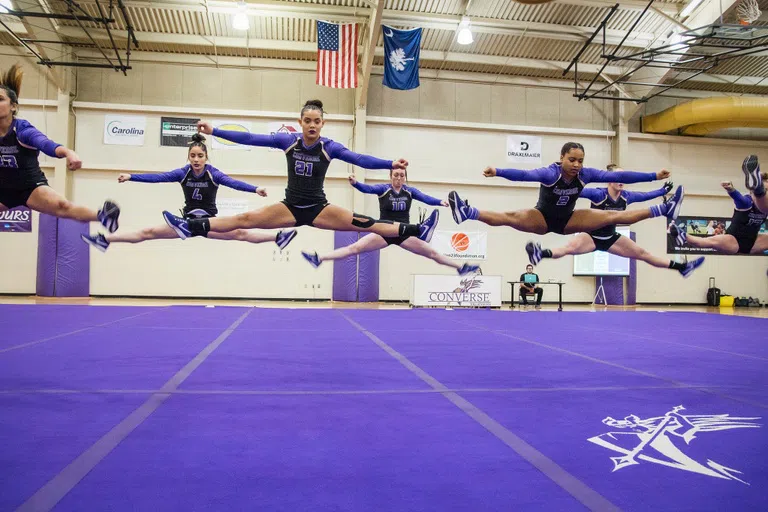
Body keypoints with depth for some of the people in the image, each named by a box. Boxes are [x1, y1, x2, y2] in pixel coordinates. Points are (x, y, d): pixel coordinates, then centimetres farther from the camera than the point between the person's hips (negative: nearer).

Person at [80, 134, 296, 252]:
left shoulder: (214, 174, -13)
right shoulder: (183, 173, -6)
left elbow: (233, 183, -28)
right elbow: (158, 177, -14)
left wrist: (255, 189, -44)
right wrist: (130, 177, -24)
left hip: (209, 221, -2)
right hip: (187, 220, 2)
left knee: (240, 233, -22)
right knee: (147, 233, 0)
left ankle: (278, 238, -21)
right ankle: (104, 240, 6)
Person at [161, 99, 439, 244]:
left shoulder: (330, 147, -8)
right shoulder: (288, 141, -5)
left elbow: (360, 159, -17)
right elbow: (251, 139, -6)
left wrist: (390, 164, -29)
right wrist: (214, 132, -9)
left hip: (319, 210, -2)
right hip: (290, 207, 2)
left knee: (366, 224, -15)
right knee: (244, 219, -6)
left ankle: (418, 231, -17)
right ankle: (190, 227, -3)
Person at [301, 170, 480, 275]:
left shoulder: (410, 191, 0)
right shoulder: (383, 188, -8)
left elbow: (425, 198, -14)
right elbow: (367, 189, -25)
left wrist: (440, 202, -33)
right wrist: (355, 183, -46)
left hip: (404, 234, 2)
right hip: (384, 233, -2)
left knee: (432, 253, 4)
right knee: (354, 248, -13)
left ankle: (461, 267, 14)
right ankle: (319, 259, -14)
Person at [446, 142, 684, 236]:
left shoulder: (585, 174, -15)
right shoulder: (551, 173, -28)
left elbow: (617, 176, -13)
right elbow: (525, 175, -45)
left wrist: (654, 176, -13)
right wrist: (498, 172, -62)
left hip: (568, 221, 4)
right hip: (542, 219, -4)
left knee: (613, 216, -2)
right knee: (511, 218, -32)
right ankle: (466, 213, -43)